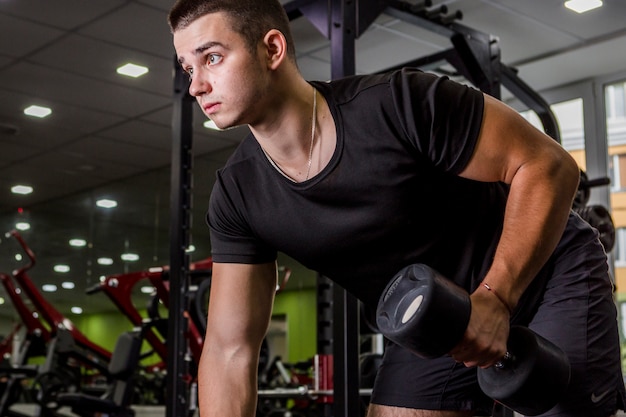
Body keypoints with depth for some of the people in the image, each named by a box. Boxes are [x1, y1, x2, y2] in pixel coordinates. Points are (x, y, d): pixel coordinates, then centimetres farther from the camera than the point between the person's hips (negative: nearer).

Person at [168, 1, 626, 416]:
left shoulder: (398, 105, -29)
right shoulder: (237, 196, -12)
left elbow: (547, 165, -22)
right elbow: (229, 347, -11)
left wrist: (495, 298, -30)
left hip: (546, 275, -4)